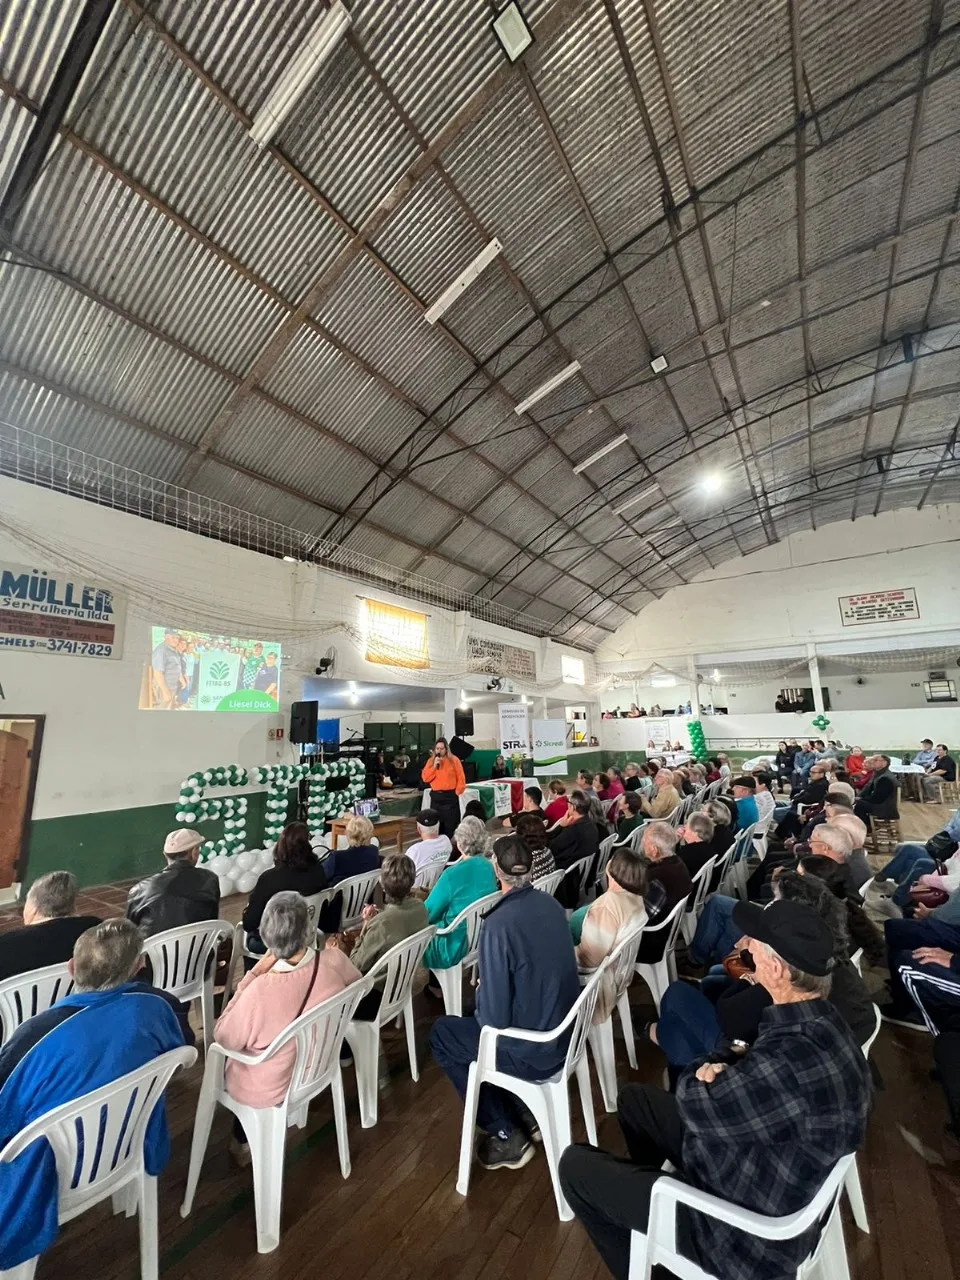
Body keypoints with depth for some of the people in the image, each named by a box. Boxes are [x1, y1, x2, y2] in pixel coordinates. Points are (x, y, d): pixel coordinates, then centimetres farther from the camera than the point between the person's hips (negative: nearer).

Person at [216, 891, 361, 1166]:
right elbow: (357, 983, -4)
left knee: (221, 1054, 25)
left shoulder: (261, 991, -38)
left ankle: (243, 1141, 40)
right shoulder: (334, 961, -27)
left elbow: (224, 1038, -18)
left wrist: (253, 974, -20)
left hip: (265, 1090, -3)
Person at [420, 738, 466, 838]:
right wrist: (434, 766, -11)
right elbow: (425, 778, -1)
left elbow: (461, 778, -2)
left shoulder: (453, 760, -3)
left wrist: (457, 792, -5)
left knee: (451, 825, -1)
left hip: (450, 796, -3)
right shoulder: (431, 761, 7)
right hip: (436, 796, 3)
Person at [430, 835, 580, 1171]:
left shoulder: (498, 924, -29)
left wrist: (481, 988, -1)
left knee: (441, 1033, 13)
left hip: (532, 1053, -7)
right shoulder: (550, 903, -6)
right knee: (471, 1012, 25)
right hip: (565, 1033, 7)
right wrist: (487, 984, 13)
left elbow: (494, 1019, -22)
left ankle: (506, 1134, 17)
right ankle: (518, 1116, 27)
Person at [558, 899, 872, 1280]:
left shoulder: (792, 1060, -38)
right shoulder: (820, 1020, -10)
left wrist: (699, 1078, -3)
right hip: (772, 1177, 8)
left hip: (748, 1227, -8)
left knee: (575, 1165, 1)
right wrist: (717, 1069, -13)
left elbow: (697, 1104, -23)